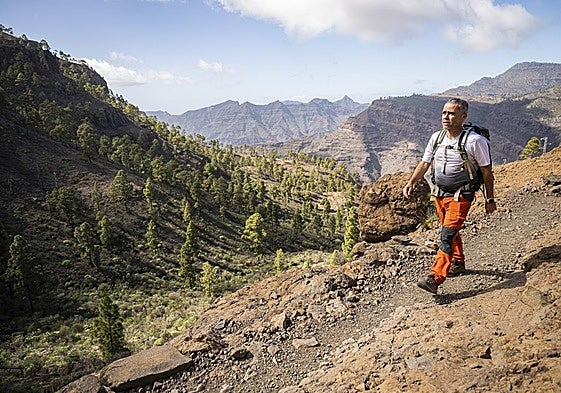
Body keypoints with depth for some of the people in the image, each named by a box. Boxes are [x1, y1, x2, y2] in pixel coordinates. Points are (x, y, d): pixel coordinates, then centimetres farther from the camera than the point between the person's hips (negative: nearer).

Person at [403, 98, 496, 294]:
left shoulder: (475, 141, -13)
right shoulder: (436, 138, 2)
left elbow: (486, 172, -6)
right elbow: (424, 163, 8)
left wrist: (489, 199, -3)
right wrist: (411, 182, -7)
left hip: (461, 195, -6)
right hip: (439, 193, 6)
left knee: (448, 235, -16)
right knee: (449, 231, 20)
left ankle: (434, 278, -18)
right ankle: (458, 263, 42)